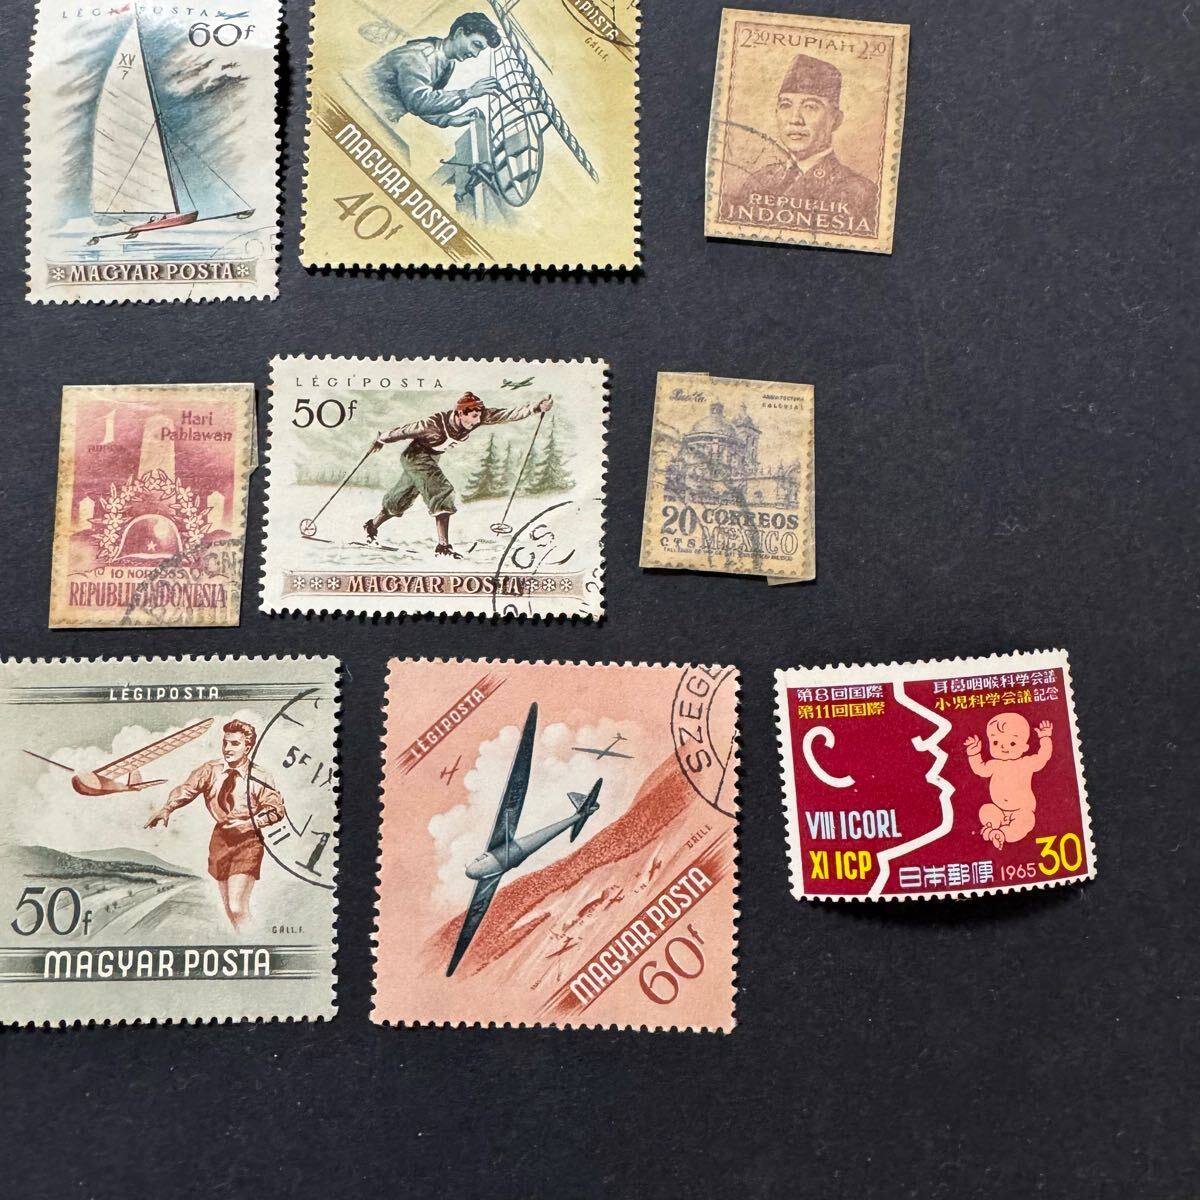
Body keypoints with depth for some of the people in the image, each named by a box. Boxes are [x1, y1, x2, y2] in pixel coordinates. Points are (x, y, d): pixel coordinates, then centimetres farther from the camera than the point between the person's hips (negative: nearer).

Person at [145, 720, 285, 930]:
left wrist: (249, 824, -16)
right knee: (228, 908, 16)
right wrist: (167, 809, -29)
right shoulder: (210, 770, -2)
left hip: (247, 842, -5)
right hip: (220, 838, 5)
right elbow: (186, 790, -12)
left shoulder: (259, 779, -10)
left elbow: (277, 810, -5)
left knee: (237, 907, -16)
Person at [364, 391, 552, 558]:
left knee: (400, 500, 20)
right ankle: (443, 546, -24)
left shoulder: (479, 416, -22)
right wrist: (381, 440, -9)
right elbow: (406, 430, -22)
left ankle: (372, 526, 41)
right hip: (416, 455, -7)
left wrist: (536, 408, -37)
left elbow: (506, 414, -26)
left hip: (432, 459, 7)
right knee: (443, 493, -24)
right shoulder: (436, 424, -35)